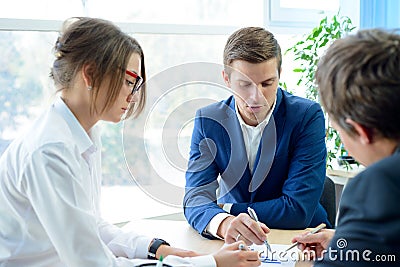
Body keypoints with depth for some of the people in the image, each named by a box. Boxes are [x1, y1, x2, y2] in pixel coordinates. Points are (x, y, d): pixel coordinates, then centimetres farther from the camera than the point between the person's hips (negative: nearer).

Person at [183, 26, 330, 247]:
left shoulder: (307, 116, -12)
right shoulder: (208, 120, -3)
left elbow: (298, 209, -16)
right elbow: (196, 196, -12)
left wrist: (224, 209, -12)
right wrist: (223, 223, -34)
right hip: (232, 245, 3)